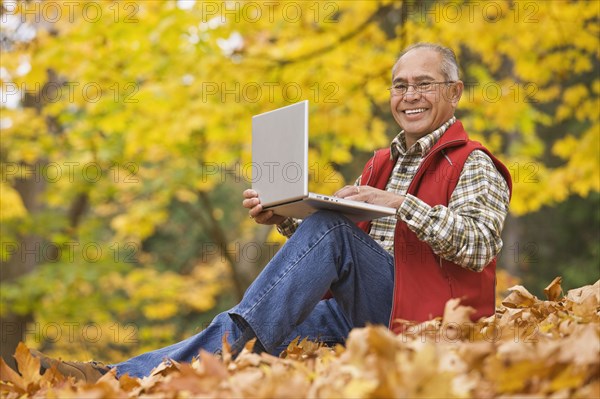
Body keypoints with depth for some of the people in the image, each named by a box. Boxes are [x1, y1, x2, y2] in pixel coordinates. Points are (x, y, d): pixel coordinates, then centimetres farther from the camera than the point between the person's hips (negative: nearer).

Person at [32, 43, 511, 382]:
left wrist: (401, 204, -22)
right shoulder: (383, 162, 23)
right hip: (362, 312, 7)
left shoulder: (473, 165, 1)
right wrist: (279, 217, 3)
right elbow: (336, 241, 21)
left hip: (426, 319, -7)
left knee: (330, 228, -28)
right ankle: (120, 377, -28)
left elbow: (479, 246, -15)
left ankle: (229, 341, -31)